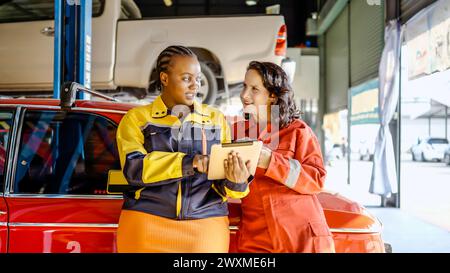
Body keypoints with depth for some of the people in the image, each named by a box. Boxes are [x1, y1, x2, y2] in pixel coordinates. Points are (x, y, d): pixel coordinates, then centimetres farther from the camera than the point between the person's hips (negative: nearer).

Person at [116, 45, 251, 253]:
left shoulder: (216, 119, 9)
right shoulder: (136, 118, 3)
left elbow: (223, 185, 4)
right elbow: (134, 169, -12)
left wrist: (235, 182, -18)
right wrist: (191, 162, -21)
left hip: (206, 225, 2)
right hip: (147, 222, -1)